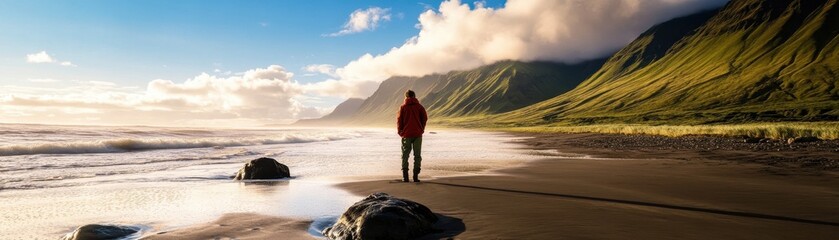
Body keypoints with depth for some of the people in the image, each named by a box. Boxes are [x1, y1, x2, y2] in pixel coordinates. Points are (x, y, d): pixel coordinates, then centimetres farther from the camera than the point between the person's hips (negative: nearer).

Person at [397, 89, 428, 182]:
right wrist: (421, 129, 9)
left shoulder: (403, 107, 0)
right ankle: (416, 176, 3)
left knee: (405, 155, 8)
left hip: (406, 134, 0)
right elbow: (425, 118, -3)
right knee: (417, 156, 7)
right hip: (418, 134, 0)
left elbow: (399, 120, -3)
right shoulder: (419, 106, 2)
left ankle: (405, 176, 2)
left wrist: (400, 131, 8)